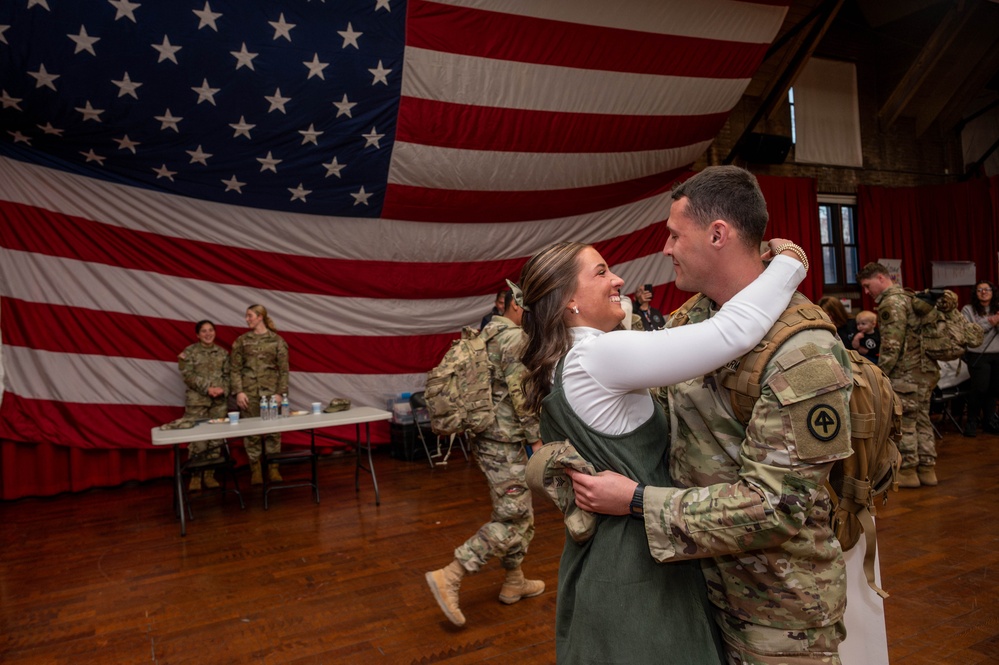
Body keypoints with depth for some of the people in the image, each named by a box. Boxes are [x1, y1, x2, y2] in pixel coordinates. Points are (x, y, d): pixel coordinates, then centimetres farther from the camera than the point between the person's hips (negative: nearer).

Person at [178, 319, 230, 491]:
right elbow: (188, 375, -6)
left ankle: (209, 475, 14)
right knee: (197, 439, -6)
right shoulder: (189, 352, 2)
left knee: (216, 439, 4)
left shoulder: (223, 352, 12)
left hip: (219, 401, 3)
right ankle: (195, 476, 6)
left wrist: (223, 389, -9)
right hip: (197, 401, -3)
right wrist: (207, 388, -15)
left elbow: (228, 375, 9)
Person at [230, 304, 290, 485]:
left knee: (273, 430, 2)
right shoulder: (241, 341, 5)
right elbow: (235, 368, 3)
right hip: (249, 392, 1)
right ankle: (255, 469, 14)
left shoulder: (277, 340, 1)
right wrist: (238, 391, -7)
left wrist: (280, 392, -6)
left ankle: (273, 467, 13)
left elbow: (283, 369, 0)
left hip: (270, 391, -1)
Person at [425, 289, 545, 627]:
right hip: (504, 440, -10)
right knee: (512, 516, -5)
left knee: (519, 511, 18)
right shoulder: (516, 338, -15)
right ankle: (449, 577, -6)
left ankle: (514, 582, 28)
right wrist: (537, 439, -13)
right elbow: (521, 395, -19)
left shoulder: (487, 334, 15)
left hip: (485, 435, 10)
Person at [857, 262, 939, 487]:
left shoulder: (891, 303, -14)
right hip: (927, 369, 10)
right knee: (921, 418, 14)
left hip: (907, 373, -9)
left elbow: (891, 346, -19)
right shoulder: (909, 297, 16)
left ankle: (908, 471, 7)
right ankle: (927, 468, 20)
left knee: (904, 422, 0)